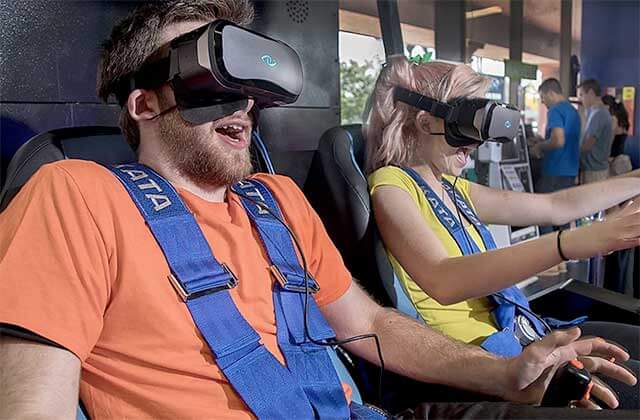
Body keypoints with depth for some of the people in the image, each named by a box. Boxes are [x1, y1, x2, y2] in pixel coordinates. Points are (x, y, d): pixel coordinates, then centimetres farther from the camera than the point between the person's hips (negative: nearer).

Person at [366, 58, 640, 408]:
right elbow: (443, 281, -33)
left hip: (513, 330, 9)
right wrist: (575, 242, -39)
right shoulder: (390, 187, -15)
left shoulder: (455, 190, 11)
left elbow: (557, 206, 17)